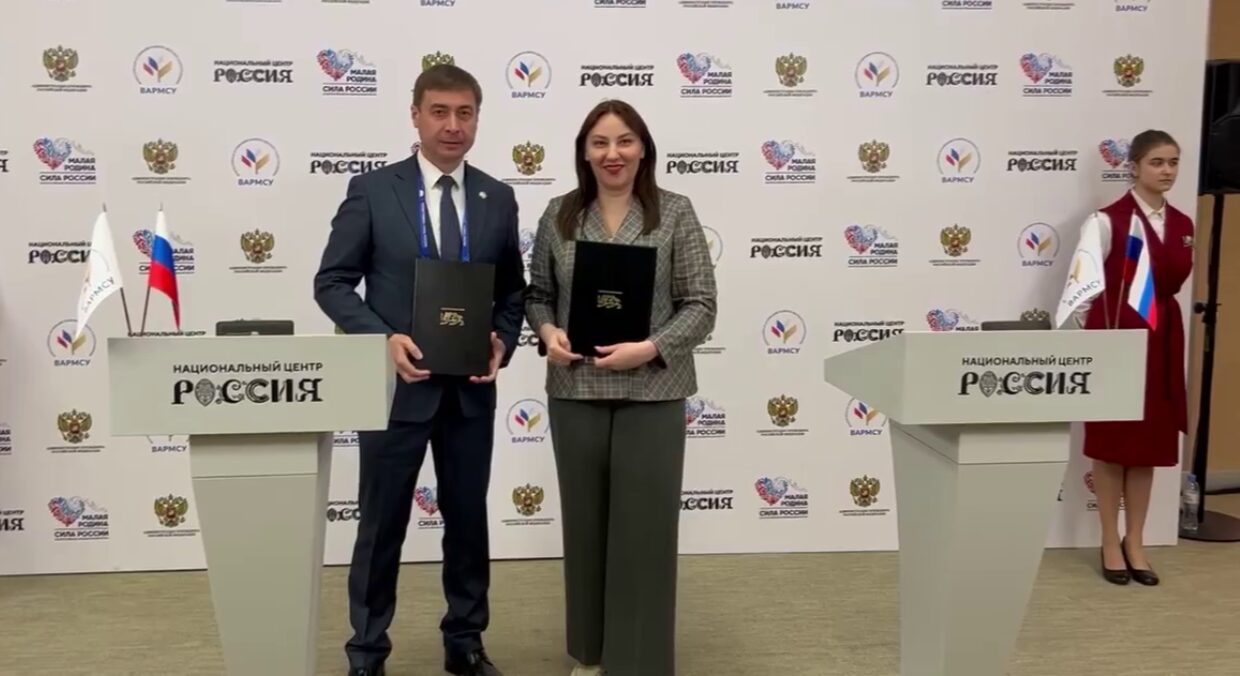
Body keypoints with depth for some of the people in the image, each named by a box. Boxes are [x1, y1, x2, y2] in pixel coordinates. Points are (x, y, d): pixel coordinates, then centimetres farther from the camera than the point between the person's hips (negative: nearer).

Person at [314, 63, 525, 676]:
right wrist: (383, 338, -18)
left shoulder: (497, 199, 5)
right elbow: (332, 282, -4)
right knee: (381, 525, 7)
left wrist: (503, 342, -8)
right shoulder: (372, 191, -4)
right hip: (396, 384, -3)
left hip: (471, 388, 3)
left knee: (468, 519, 14)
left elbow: (513, 289, 11)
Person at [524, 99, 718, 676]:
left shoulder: (675, 213, -2)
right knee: (584, 522, 12)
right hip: (575, 391, 3)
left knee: (644, 526, 2)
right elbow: (538, 293, 13)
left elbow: (700, 305, -4)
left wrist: (650, 348, -18)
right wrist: (548, 331, -8)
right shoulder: (558, 215, 6)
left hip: (651, 392, -2)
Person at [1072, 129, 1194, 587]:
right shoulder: (1108, 220, -9)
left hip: (1161, 339, 6)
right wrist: (1097, 333, -5)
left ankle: (1135, 543, 22)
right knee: (1112, 442, 2)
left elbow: (1176, 283, 17)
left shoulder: (1182, 225, 10)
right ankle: (1111, 545, 14)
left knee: (1151, 442, 10)